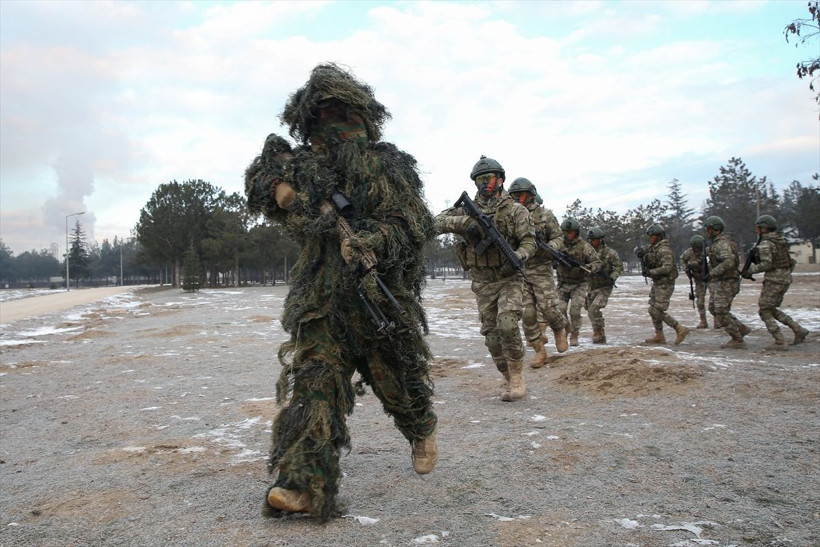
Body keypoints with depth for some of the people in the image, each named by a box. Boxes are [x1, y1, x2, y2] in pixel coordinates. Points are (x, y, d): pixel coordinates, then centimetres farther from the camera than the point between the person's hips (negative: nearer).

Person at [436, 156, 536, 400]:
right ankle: (509, 380, 19)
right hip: (483, 284, 4)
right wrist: (464, 222, -22)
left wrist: (517, 256, -27)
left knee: (507, 325, -21)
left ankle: (518, 378, -6)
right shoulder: (468, 209, 5)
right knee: (491, 335, 5)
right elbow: (439, 221, -5)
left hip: (509, 280, -3)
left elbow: (529, 241, -6)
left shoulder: (515, 210, -3)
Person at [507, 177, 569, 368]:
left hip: (541, 270, -3)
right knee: (527, 313, -1)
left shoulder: (545, 214, 0)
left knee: (548, 308, -9)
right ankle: (539, 351, 10)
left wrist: (547, 247, -18)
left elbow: (558, 238, 2)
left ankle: (560, 329, 25)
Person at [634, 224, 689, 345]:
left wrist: (651, 272, -22)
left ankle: (680, 329, 1)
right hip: (657, 284, 10)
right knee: (653, 310, 12)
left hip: (665, 285, -10)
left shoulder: (664, 249, -19)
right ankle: (659, 336, 19)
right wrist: (640, 251, -6)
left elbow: (667, 267, -28)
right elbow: (639, 249, 17)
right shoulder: (653, 247, 9)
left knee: (658, 312, -9)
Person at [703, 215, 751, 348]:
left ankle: (737, 339, 3)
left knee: (721, 312, -7)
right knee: (714, 308, 13)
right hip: (719, 283, 10)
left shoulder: (722, 243, -18)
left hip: (726, 283, -10)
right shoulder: (717, 243, 14)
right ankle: (741, 328, 17)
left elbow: (729, 262, -31)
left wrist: (712, 273, -30)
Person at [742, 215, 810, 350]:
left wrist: (750, 270, -12)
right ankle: (798, 330, 15)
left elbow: (766, 264, -23)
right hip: (785, 279, 9)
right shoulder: (781, 239, 13)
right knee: (771, 310, 20)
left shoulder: (765, 244, -15)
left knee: (764, 311, -1)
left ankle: (780, 342, -5)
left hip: (774, 280, -9)